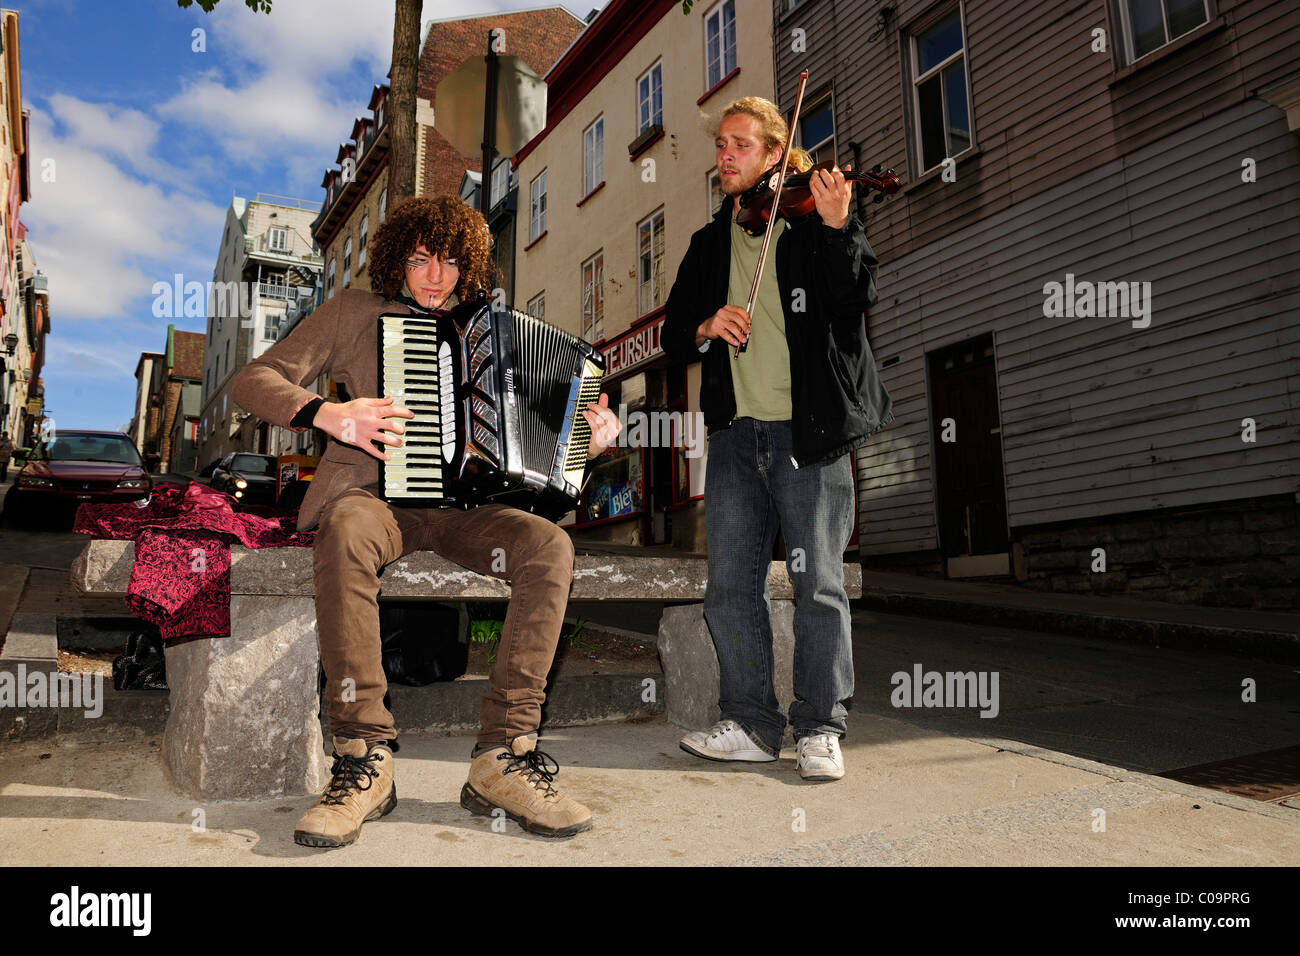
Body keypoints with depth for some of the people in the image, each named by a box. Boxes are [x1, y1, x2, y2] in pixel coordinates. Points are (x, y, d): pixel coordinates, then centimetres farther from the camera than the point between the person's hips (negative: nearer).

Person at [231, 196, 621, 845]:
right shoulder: (354, 312, 12)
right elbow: (253, 381, 4)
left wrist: (587, 439, 3)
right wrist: (328, 414, -16)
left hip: (460, 502, 3)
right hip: (369, 491, -2)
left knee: (550, 546, -27)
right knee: (347, 533, -39)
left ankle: (503, 755, -25)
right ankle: (363, 758, -31)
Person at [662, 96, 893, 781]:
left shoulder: (813, 223, 6)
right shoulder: (709, 244, 20)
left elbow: (858, 297, -9)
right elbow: (673, 334, 16)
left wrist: (837, 227, -24)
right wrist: (704, 327, -6)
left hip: (809, 434, -4)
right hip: (736, 434, 5)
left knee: (818, 583, -2)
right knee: (729, 585, 3)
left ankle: (820, 730, 10)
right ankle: (751, 724, 16)